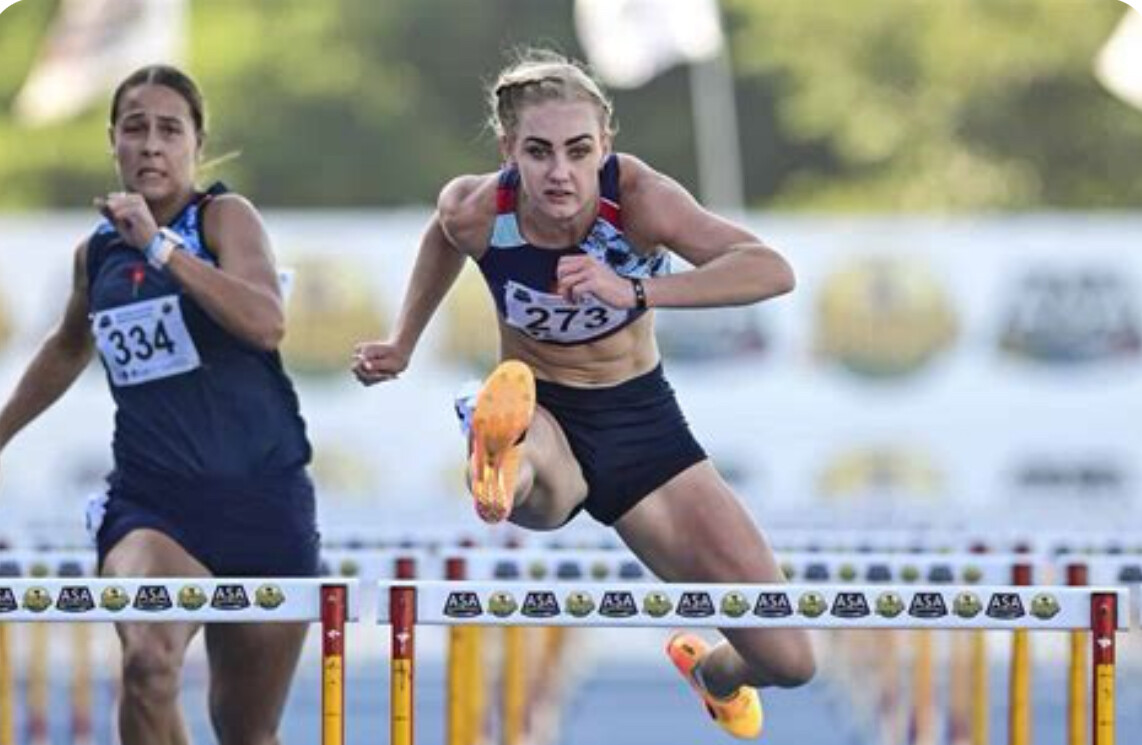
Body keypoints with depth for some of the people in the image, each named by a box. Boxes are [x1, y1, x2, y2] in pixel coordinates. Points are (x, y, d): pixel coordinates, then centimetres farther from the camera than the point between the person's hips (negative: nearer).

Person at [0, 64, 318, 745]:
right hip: (150, 500, 2)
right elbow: (69, 349, 31)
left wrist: (159, 245, -26)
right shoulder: (98, 252, 9)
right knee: (148, 661, -30)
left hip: (261, 498, -2)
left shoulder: (225, 217, -5)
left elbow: (267, 323, -25)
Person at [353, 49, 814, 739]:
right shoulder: (476, 211, -20)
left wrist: (635, 290, -50)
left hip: (640, 418, 1)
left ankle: (713, 671, 33)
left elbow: (773, 271, -41)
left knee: (787, 660, 2)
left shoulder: (636, 196, -26)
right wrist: (403, 344, 11)